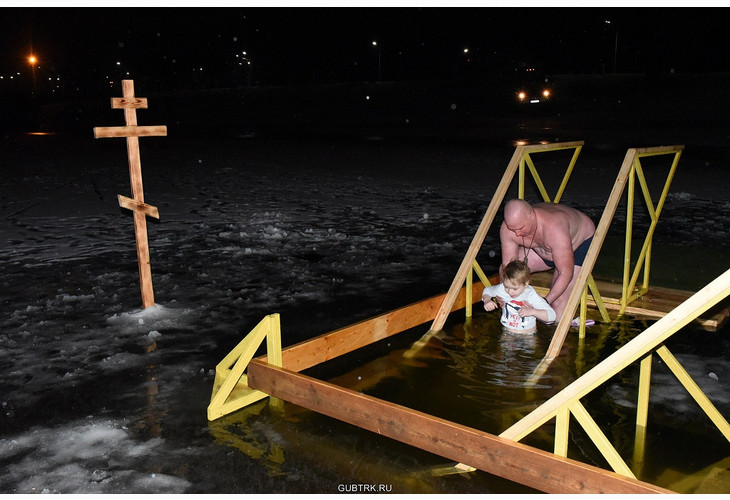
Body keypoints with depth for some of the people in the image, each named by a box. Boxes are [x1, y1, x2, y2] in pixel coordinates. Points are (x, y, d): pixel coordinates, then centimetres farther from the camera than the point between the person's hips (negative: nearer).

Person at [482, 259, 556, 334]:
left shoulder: (531, 296, -19)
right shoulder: (502, 288, -8)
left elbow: (551, 316, -21)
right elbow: (487, 290, 15)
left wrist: (532, 311, -33)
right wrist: (487, 300, -6)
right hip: (506, 333, 4)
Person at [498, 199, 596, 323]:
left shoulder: (555, 229, -44)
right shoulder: (508, 227, -26)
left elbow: (566, 273, -37)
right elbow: (507, 264, -18)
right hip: (545, 248, 6)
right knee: (505, 271, -4)